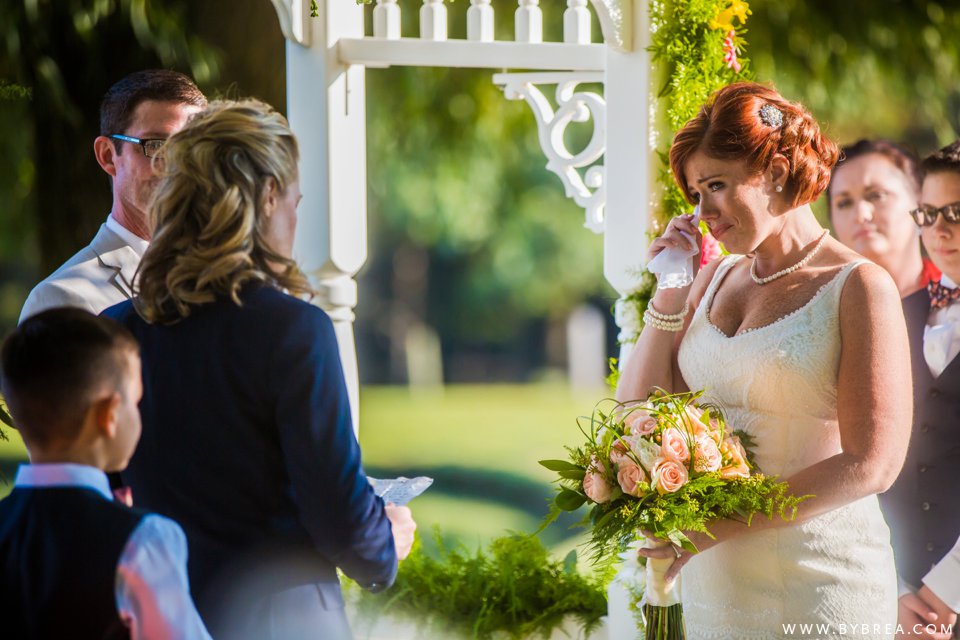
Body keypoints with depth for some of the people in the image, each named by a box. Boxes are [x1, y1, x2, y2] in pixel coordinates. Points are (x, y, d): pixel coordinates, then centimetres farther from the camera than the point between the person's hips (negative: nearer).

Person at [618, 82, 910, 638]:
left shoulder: (860, 289, -8)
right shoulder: (715, 280, 12)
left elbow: (872, 464, -14)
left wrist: (723, 523, -18)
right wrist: (668, 296, 1)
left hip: (819, 592, -6)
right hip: (714, 585, 6)